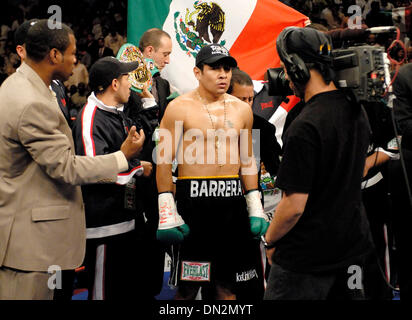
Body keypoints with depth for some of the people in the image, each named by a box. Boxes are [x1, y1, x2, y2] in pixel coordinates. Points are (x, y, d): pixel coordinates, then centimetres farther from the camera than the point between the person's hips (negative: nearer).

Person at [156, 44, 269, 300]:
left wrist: (255, 208, 13)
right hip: (194, 197, -4)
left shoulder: (241, 109, 11)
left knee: (228, 283, 9)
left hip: (233, 198, 4)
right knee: (188, 285, 0)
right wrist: (167, 211, -11)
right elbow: (164, 161, -4)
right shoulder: (179, 108, -3)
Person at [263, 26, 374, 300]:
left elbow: (294, 205, -23)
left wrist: (270, 241, -6)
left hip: (308, 253, -8)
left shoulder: (306, 126, -24)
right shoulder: (356, 111, 3)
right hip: (353, 245, 8)